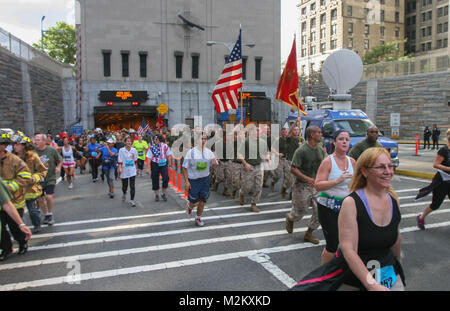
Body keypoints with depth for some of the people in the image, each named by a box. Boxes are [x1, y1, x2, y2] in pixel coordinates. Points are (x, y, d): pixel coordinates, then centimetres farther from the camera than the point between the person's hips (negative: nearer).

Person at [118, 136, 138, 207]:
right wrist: (120, 168, -18)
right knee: (125, 185, 12)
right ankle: (124, 194, 44)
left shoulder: (134, 150, 3)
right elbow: (120, 161, -8)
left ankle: (132, 200, 2)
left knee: (132, 186, -6)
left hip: (132, 171, 1)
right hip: (124, 170, -1)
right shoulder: (121, 150, -5)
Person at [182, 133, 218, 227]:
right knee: (195, 202, -1)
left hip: (205, 179, 3)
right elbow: (184, 167, -7)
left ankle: (198, 218, 28)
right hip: (193, 180, -3)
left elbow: (215, 165, 9)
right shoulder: (191, 152, -10)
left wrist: (214, 162, -17)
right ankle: (189, 205, 36)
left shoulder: (209, 152, 2)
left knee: (202, 200, 7)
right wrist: (186, 181, -13)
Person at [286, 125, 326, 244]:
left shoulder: (321, 150, 6)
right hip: (302, 186, -6)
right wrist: (307, 178, -29)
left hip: (316, 185, 6)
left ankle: (308, 234, 20)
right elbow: (293, 169, -19)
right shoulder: (301, 150, -16)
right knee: (300, 212, 7)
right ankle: (289, 218, 42)